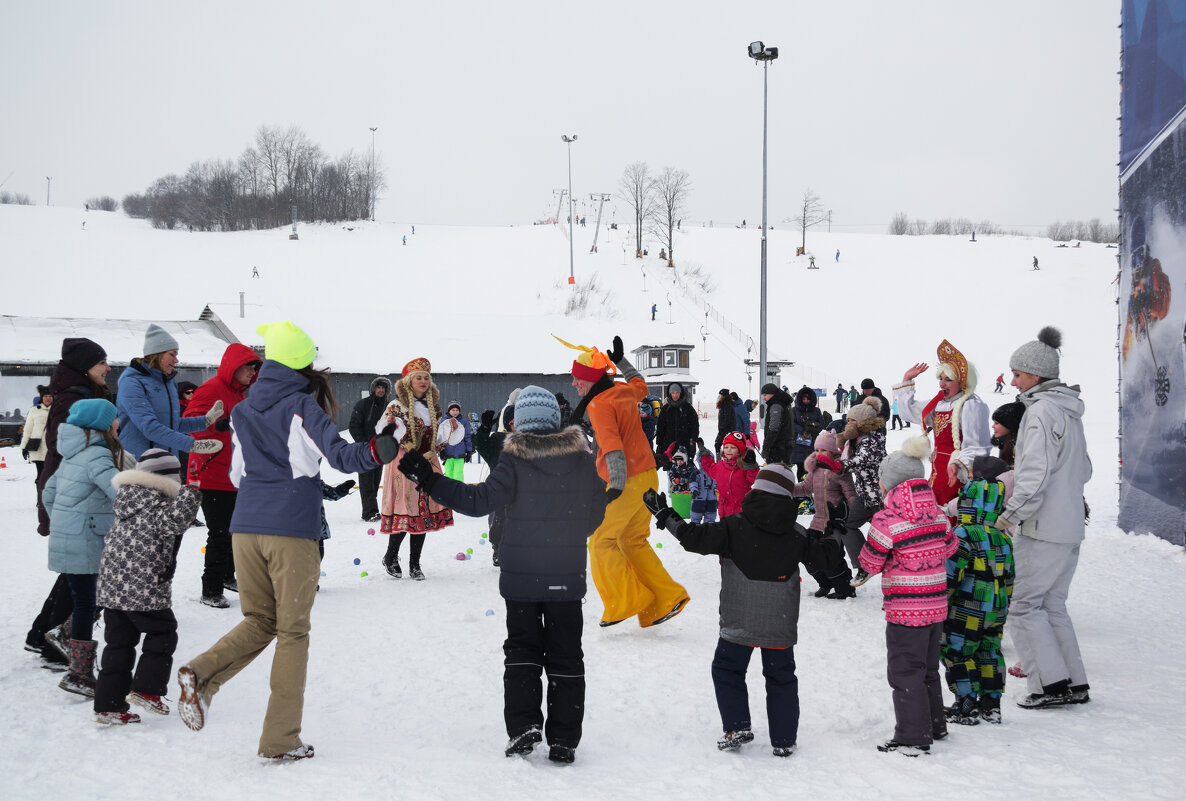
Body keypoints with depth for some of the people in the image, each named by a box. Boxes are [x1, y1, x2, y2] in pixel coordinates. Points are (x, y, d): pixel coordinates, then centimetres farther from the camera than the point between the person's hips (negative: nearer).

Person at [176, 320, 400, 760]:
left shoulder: (245, 410, 13)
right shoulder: (302, 407, -5)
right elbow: (340, 455, -19)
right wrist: (376, 450, -33)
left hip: (245, 529, 5)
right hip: (291, 532, -5)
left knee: (260, 620, 19)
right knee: (293, 632, 4)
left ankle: (202, 674, -8)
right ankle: (279, 740, 4)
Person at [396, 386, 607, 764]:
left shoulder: (515, 462, -11)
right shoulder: (582, 459, -1)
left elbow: (480, 499, -18)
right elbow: (596, 513, 8)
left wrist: (428, 479, -15)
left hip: (522, 576, -2)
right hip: (567, 576, 2)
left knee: (522, 650, 11)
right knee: (565, 656, 8)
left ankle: (523, 725, -2)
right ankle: (563, 740, 7)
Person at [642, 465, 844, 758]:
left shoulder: (734, 526, -11)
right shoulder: (796, 535, 0)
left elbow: (697, 538, -15)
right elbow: (822, 558, 11)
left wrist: (665, 516, -6)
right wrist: (838, 540, 32)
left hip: (739, 621, -2)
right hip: (781, 624, 3)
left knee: (726, 669, 15)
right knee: (781, 677, 14)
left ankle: (737, 726, 3)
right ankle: (784, 740, 13)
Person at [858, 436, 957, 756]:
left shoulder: (886, 520, -18)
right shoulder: (937, 514, 1)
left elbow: (870, 563, -10)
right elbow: (950, 547, 15)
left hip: (904, 610, -7)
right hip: (936, 605, 7)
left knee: (905, 671, 2)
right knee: (928, 668, 21)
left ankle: (913, 737, 6)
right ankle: (934, 725, 33)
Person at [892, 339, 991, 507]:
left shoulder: (971, 406, -12)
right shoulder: (939, 403, 15)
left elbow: (976, 448, -18)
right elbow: (910, 411, 29)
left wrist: (958, 464, -34)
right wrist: (906, 380, 28)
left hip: (956, 475, -8)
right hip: (937, 472, 8)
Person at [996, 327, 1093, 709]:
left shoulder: (1041, 410, -15)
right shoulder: (1069, 411, 14)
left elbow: (1035, 473, -21)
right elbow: (1083, 470, 22)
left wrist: (1012, 514, -15)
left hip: (1043, 527, -9)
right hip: (1070, 525, 9)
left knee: (1025, 605, -2)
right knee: (1052, 605, 15)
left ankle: (1051, 684, -4)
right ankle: (1075, 684, 15)